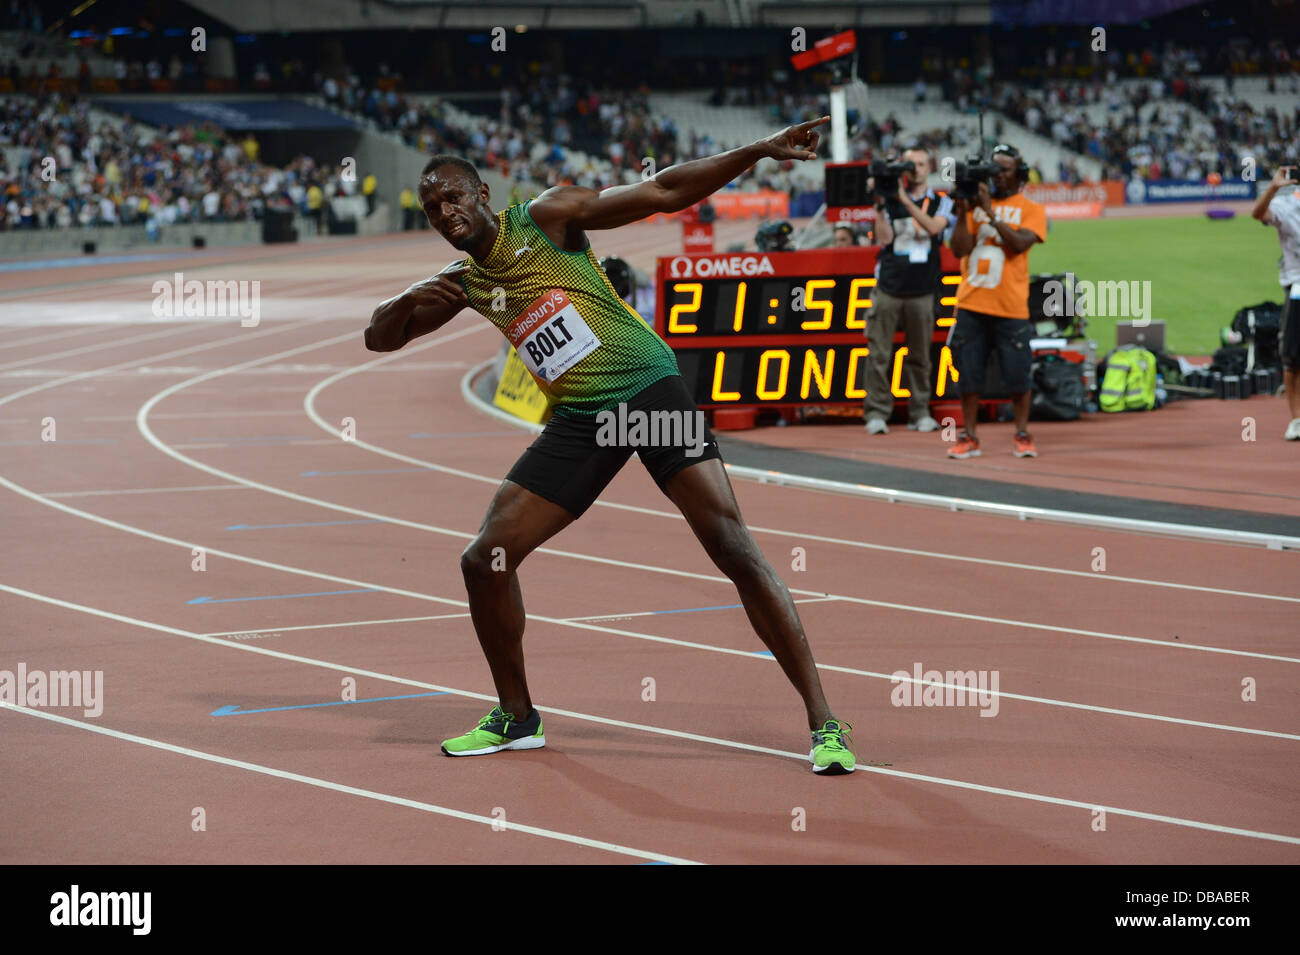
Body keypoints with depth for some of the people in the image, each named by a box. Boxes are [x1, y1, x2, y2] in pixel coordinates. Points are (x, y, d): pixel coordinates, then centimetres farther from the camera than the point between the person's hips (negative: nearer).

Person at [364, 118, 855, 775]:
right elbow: (378, 338, 15)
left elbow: (664, 192, -8)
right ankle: (517, 719, 21)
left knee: (731, 543, -17)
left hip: (648, 387, -6)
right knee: (485, 561, 0)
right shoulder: (463, 282, 11)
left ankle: (823, 722, -17)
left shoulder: (548, 216, -5)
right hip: (576, 419, 6)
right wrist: (411, 301, -8)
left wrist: (759, 150, -19)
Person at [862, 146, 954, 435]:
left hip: (922, 291, 0)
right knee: (879, 354, -5)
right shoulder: (889, 201, 9)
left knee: (920, 356, 1)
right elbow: (885, 238, -3)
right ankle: (877, 413, -2)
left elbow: (934, 227, -12)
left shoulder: (940, 203, 10)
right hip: (888, 288, 0)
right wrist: (880, 205, -13)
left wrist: (904, 199, -18)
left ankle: (920, 412, 8)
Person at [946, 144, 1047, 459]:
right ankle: (968, 438, 8)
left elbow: (1019, 244, -12)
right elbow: (960, 249, 3)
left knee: (1017, 375, -3)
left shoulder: (1030, 210, 6)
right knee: (968, 374, 1)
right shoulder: (975, 203, 12)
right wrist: (962, 213, -8)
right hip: (971, 304, 2)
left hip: (1011, 307, -2)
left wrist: (990, 212, -15)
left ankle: (1022, 436, 9)